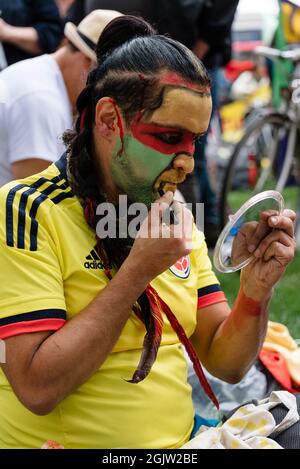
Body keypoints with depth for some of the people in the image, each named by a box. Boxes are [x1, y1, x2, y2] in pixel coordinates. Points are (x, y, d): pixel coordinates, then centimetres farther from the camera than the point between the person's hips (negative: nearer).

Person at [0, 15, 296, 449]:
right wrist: (138, 270, -20)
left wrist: (257, 290, -11)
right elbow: (37, 388, -19)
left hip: (177, 443, 5)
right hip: (68, 439, -5)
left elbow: (226, 364, 7)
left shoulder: (173, 215, 5)